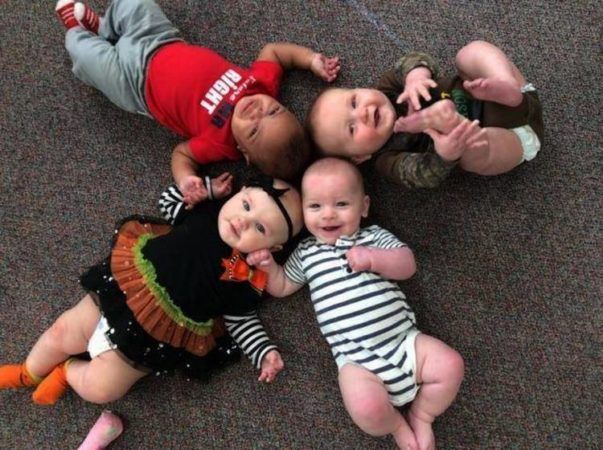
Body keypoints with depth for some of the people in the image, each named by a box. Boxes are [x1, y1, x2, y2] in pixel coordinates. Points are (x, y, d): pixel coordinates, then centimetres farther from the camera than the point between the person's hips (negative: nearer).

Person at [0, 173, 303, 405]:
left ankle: (67, 372, 30)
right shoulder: (207, 209, -7)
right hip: (125, 285, 4)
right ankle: (28, 373, 45)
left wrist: (263, 351, -15)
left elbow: (240, 319, -4)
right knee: (64, 332, 14)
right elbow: (167, 202, 11)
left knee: (99, 389, -4)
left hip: (154, 335, -3)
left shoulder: (246, 280, -17)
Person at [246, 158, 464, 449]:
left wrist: (373, 258, -21)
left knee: (450, 365, -15)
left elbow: (407, 265, -3)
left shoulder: (374, 237, 10)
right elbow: (281, 288, 21)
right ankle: (397, 425, 9)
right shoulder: (306, 254, 11)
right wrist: (268, 266, 0)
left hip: (404, 340, 2)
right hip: (356, 358, -2)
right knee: (367, 409, -28)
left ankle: (420, 417, 13)